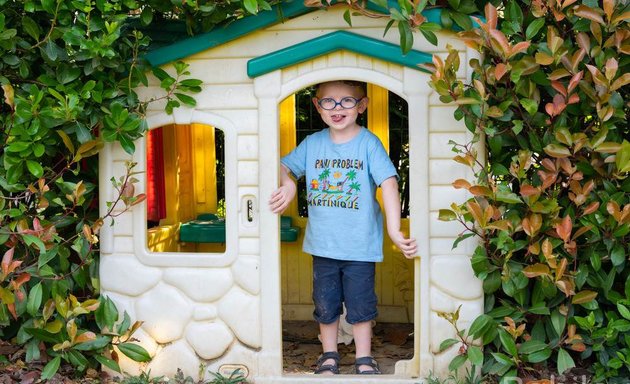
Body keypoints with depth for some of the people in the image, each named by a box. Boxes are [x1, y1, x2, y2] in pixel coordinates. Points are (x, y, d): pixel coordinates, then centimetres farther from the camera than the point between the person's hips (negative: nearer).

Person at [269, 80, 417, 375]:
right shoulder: (312, 143, 1)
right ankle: (329, 356, 33)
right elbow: (284, 166, 12)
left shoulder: (369, 143, -10)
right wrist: (287, 184, -13)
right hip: (322, 243, 3)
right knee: (325, 305, 14)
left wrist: (394, 231, -29)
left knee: (360, 305, 8)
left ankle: (364, 359, 26)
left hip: (360, 244, -3)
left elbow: (388, 184, -19)